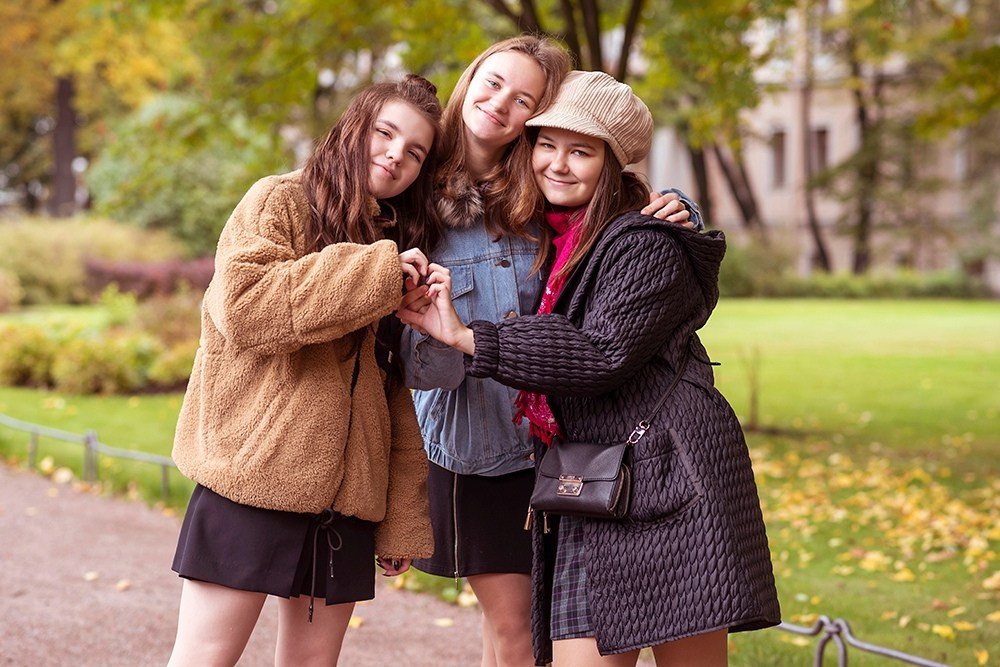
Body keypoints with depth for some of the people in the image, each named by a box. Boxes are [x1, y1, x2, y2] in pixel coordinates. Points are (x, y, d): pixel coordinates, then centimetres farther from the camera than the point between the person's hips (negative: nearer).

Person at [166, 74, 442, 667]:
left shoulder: (398, 246, 17)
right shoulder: (280, 201, 0)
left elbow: (398, 396, 13)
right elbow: (241, 305, -18)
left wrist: (402, 519, 9)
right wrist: (371, 274, -17)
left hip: (346, 488, 6)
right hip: (257, 468, -5)